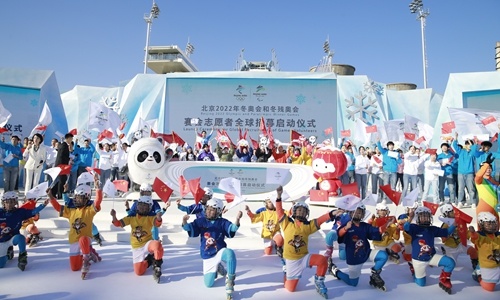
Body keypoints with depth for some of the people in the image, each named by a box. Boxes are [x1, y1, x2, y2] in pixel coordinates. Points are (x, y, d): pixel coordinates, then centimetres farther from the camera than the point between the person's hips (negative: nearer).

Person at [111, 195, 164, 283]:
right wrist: (114, 216, -22)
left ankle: (157, 266, -18)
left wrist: (158, 217, -51)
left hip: (147, 243, -3)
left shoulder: (150, 218, -7)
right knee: (139, 272, -2)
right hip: (136, 248, 4)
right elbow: (118, 223, -1)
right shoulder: (131, 218, 3)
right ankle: (148, 261, 30)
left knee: (157, 244, -40)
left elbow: (157, 224, -27)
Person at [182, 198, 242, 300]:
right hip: (207, 257, 3)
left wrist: (237, 220, -43)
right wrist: (185, 223, -35)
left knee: (230, 253, -39)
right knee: (208, 284, 5)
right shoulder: (200, 221, -3)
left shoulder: (223, 222, -8)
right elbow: (190, 229, -13)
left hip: (220, 252, -2)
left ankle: (229, 281, -20)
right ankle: (217, 268, 37)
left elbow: (232, 230, -23)